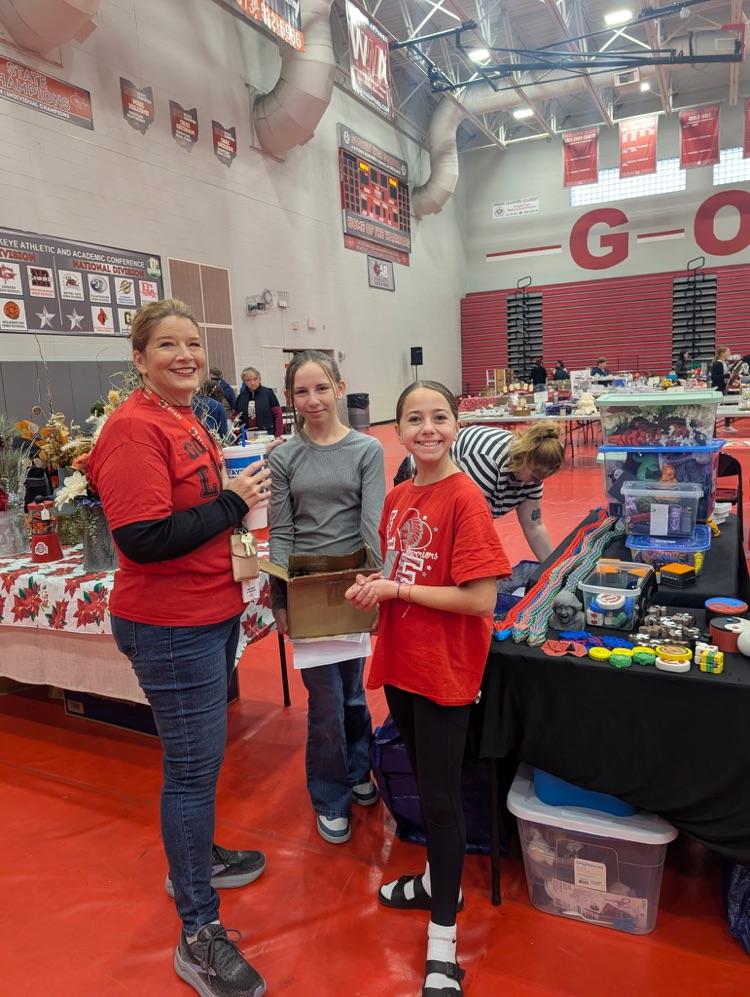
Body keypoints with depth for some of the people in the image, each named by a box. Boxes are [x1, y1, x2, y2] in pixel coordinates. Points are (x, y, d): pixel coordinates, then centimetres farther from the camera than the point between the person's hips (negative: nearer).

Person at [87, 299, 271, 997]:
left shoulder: (186, 421, 11)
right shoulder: (134, 428, -19)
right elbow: (142, 539, -26)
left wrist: (238, 493, 6)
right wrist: (231, 502, -20)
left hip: (212, 613, 10)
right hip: (170, 626, -10)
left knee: (200, 755, 24)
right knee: (193, 765, 2)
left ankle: (195, 858, 48)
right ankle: (199, 933, 21)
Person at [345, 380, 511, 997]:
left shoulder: (465, 499, -18)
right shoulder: (398, 498, 4)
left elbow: (481, 600, -22)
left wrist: (396, 590, -19)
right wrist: (373, 586, -5)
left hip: (445, 671, -7)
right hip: (400, 661, 7)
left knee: (440, 797, 6)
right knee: (426, 781, 23)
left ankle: (443, 943, 26)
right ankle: (439, 881, 47)